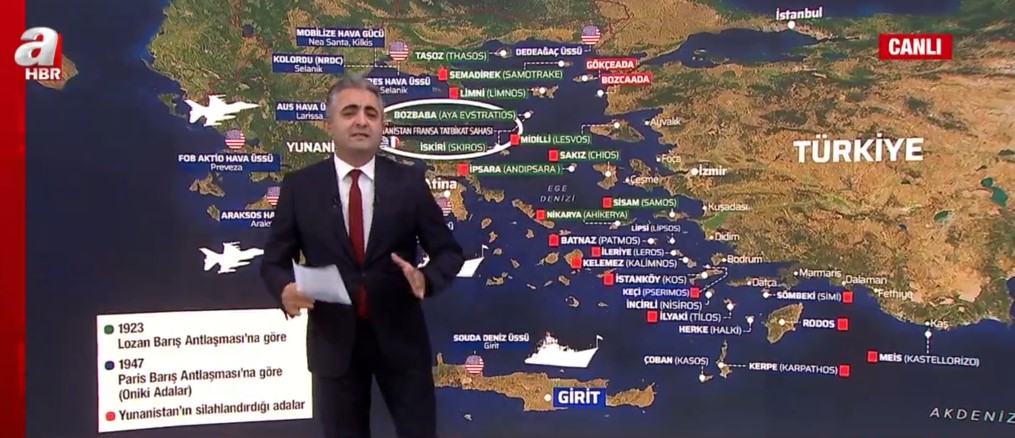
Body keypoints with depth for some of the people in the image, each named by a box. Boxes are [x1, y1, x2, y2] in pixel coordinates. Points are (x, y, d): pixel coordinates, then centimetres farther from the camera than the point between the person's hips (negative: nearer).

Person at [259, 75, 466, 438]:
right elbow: (274, 260, 3)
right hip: (333, 339, 0)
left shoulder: (409, 182, -1)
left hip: (399, 336, 0)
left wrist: (426, 279, -20)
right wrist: (286, 289, -20)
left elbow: (448, 252, 2)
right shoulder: (299, 186, -1)